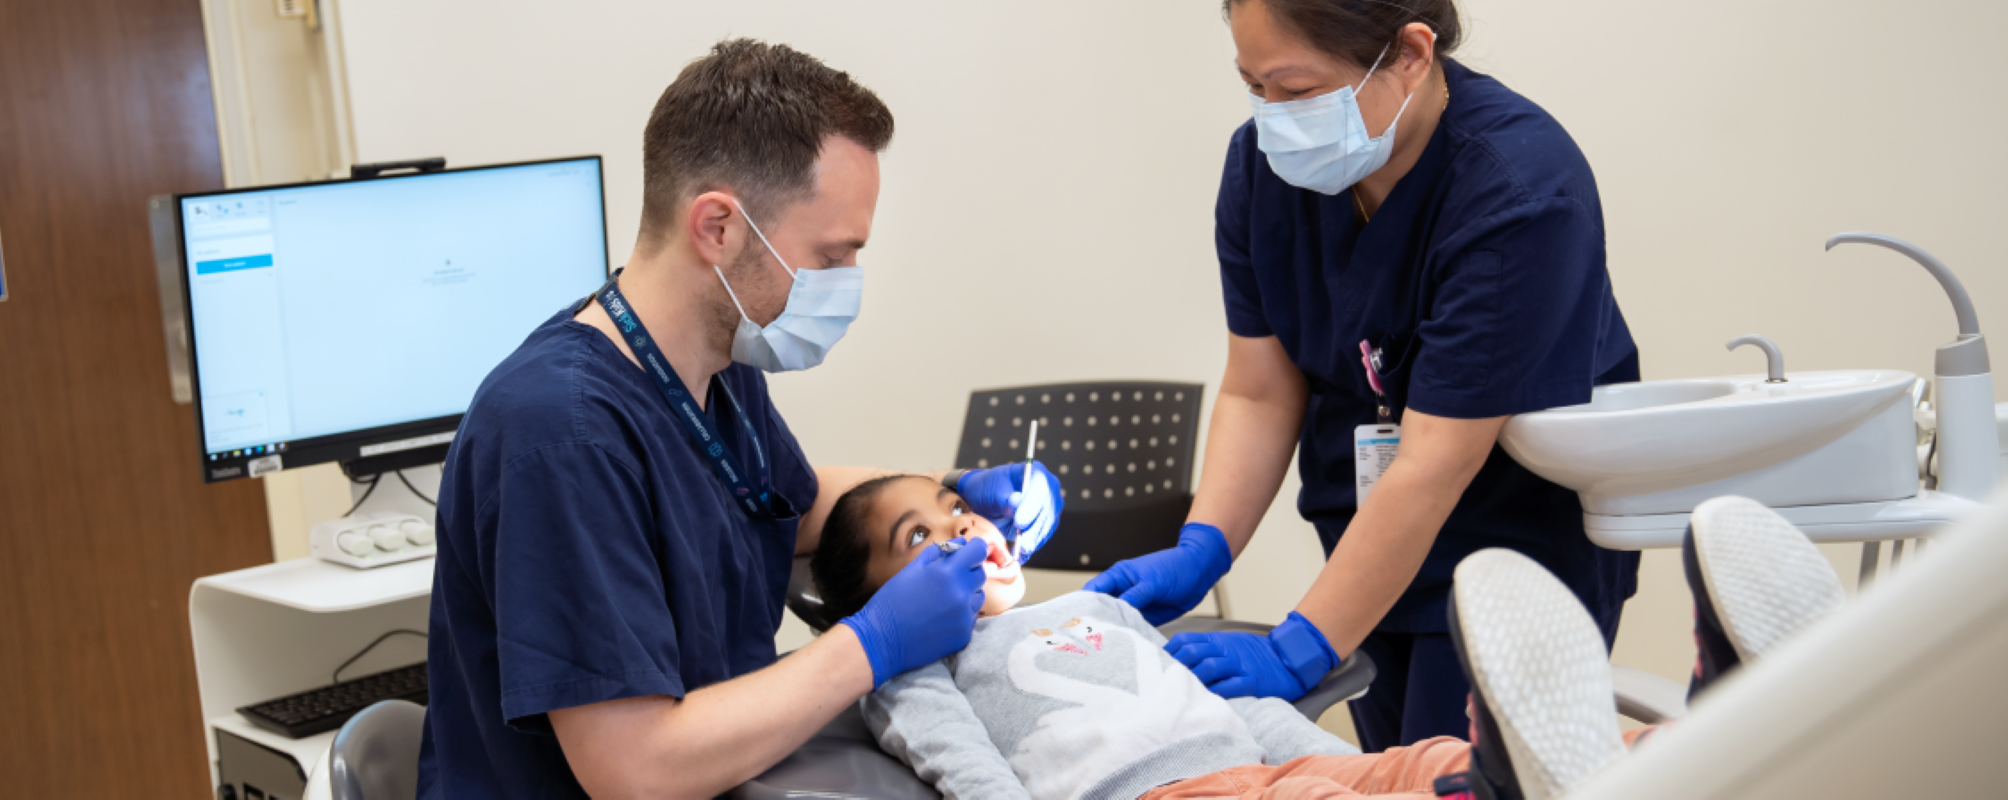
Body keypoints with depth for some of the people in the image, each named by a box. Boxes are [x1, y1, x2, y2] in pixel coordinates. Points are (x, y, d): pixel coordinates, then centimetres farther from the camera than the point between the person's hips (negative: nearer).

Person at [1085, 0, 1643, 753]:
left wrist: (1298, 651, -28)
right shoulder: (1262, 162, -8)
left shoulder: (1521, 190, -27)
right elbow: (1258, 393, -1)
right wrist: (1199, 551, -14)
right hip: (1372, 536, 5)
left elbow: (1433, 466, -29)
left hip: (1521, 529, -5)